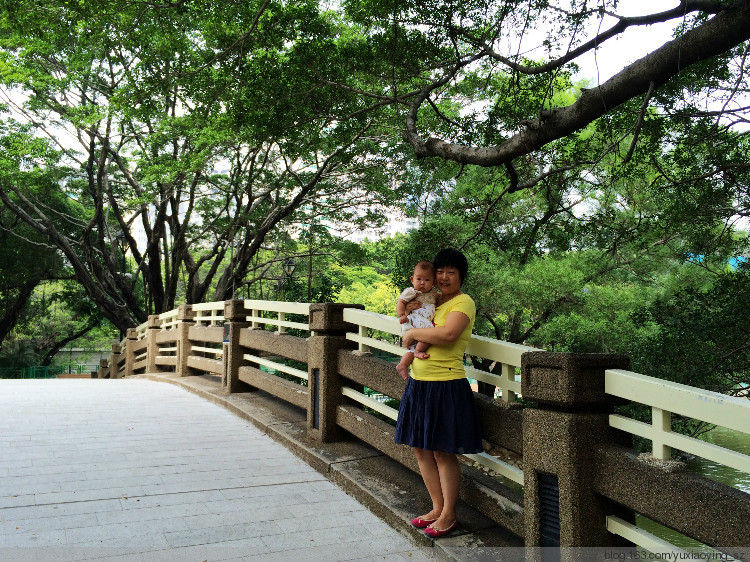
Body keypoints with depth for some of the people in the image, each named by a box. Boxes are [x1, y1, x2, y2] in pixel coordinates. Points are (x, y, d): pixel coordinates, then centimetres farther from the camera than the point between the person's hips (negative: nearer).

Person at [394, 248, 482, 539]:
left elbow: (448, 334, -28)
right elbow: (407, 322, 25)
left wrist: (413, 333, -15)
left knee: (443, 453, 3)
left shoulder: (463, 302, -10)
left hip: (446, 386, -8)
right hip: (418, 383, 8)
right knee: (421, 449, 15)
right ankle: (437, 508, 31)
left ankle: (448, 515, 21)